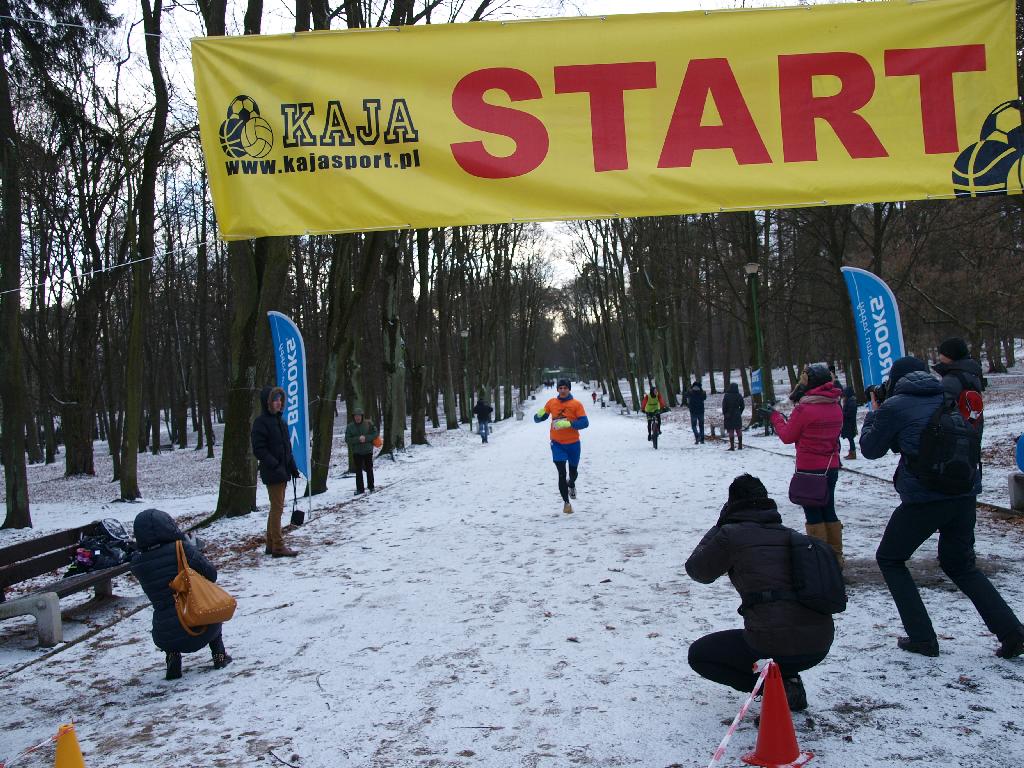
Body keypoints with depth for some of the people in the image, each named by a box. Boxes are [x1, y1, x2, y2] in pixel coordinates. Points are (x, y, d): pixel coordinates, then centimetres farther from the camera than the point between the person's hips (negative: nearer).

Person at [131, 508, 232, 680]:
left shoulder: (137, 563, -5)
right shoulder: (182, 548, -13)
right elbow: (211, 575, -4)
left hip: (166, 638, 2)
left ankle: (172, 656, 15)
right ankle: (219, 655, 25)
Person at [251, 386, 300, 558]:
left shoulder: (279, 420, 14)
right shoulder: (261, 422, -11)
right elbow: (259, 449, -17)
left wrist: (292, 467, 14)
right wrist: (275, 466, -22)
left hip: (282, 472, 9)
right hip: (272, 473, -9)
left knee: (276, 508, 13)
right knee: (277, 508, -6)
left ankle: (271, 544, 22)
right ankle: (278, 547, -1)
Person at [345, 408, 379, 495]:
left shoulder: (368, 424, -5)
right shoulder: (350, 426, -3)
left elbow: (375, 433, -3)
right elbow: (347, 439, -6)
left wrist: (366, 438, -17)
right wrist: (358, 439, -19)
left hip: (368, 451, 0)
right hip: (356, 452, 0)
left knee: (369, 469, 9)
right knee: (358, 471, 1)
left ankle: (371, 487, 22)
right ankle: (360, 489, 6)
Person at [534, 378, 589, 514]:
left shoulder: (576, 404, -8)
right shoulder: (551, 402, -1)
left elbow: (585, 422, -16)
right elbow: (539, 418, 5)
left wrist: (568, 424, -30)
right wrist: (539, 414, -20)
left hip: (573, 443, 0)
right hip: (557, 444, 0)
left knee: (573, 471, 18)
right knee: (562, 473, -9)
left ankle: (571, 485, 53)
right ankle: (566, 502, 3)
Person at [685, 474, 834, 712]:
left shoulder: (732, 533, -4)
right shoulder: (791, 535, 13)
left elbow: (698, 572, 11)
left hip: (776, 646, -6)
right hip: (820, 646, 6)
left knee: (698, 654, 17)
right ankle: (788, 679, 13)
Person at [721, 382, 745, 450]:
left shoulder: (727, 396, -10)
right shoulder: (739, 396, -1)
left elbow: (724, 406, -7)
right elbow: (742, 406, 5)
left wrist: (724, 414, 5)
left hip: (729, 416, -3)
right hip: (737, 416, 3)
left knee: (731, 431, -1)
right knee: (739, 430, 11)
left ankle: (732, 446, -4)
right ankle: (740, 445, 15)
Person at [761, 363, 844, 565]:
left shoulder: (804, 408, -18)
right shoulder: (836, 407, 5)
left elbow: (788, 436, -9)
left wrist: (775, 416, 6)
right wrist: (791, 420, 11)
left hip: (809, 468, -7)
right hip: (831, 467, 7)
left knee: (813, 513, 3)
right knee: (828, 510, 17)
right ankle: (835, 556, 22)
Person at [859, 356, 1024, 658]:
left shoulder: (893, 406, -4)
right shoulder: (945, 398, 14)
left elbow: (870, 449, 6)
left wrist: (873, 413, 20)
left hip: (924, 497, -6)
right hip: (965, 494, 6)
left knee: (889, 559, 15)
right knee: (960, 564, 25)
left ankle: (922, 637, 11)